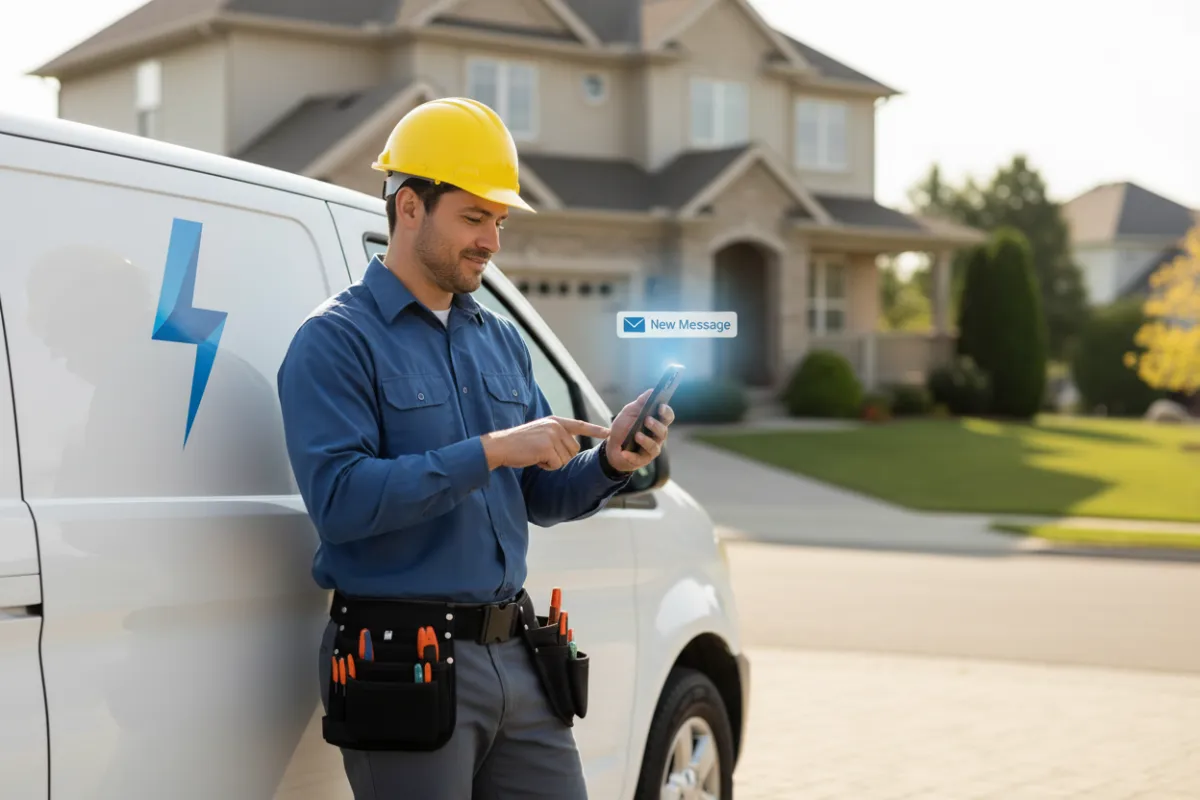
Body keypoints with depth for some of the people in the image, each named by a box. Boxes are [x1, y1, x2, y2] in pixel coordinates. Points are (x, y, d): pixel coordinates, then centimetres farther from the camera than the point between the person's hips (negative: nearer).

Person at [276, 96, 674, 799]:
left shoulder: (502, 340, 15)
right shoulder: (338, 340, -8)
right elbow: (339, 499, -21)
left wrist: (610, 462, -3)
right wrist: (490, 451, -21)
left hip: (518, 660, 7)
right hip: (404, 664, -6)